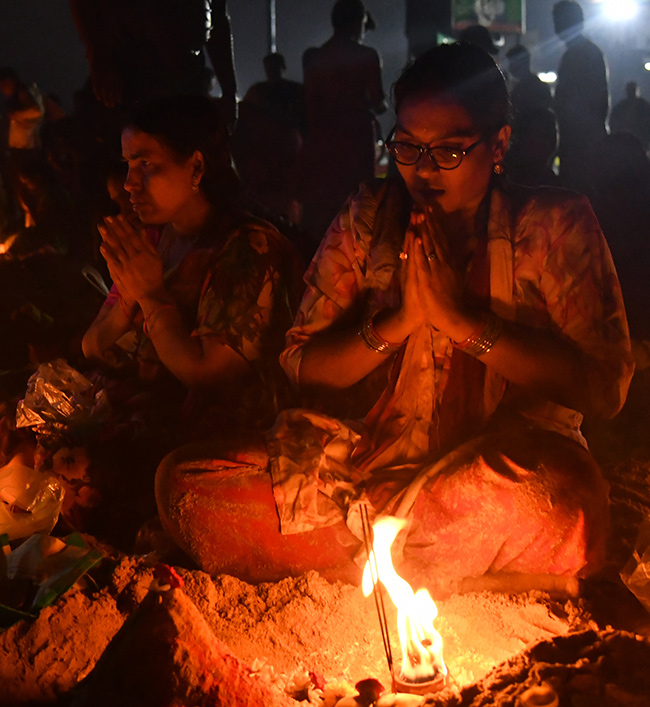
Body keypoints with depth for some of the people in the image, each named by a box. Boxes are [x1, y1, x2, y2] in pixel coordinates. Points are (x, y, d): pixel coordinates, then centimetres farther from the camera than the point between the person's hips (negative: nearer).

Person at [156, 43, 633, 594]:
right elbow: (301, 365, 5)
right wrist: (398, 322, -12)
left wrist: (463, 319, -15)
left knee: (553, 493, -41)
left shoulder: (554, 224, 1)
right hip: (380, 460, 3)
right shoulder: (370, 218, 9)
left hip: (511, 467, -3)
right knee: (185, 482, -14)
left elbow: (607, 385, -11)